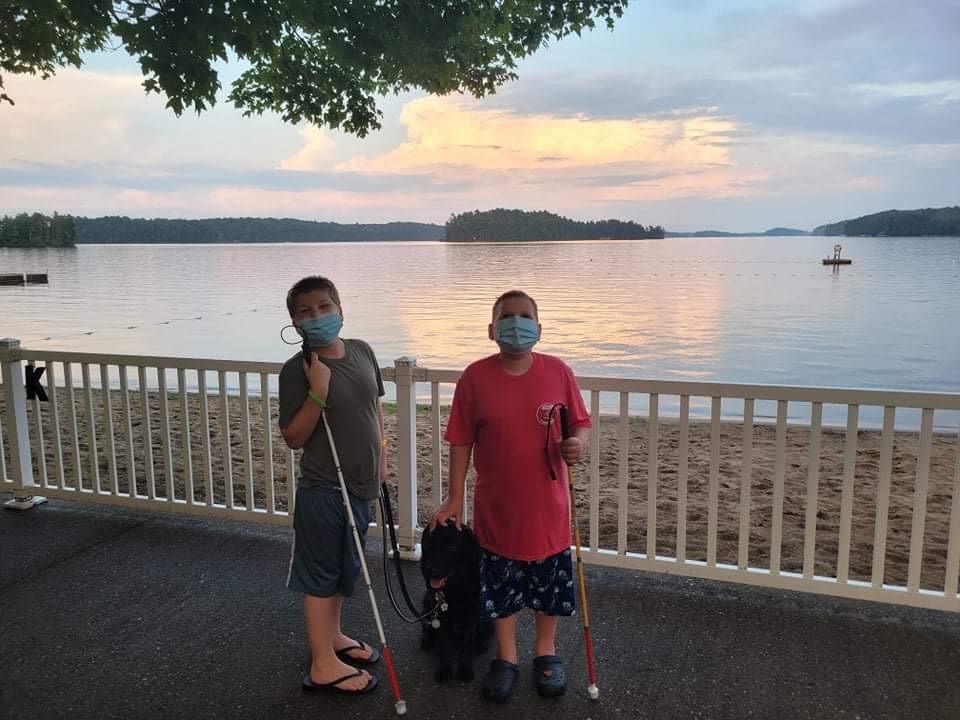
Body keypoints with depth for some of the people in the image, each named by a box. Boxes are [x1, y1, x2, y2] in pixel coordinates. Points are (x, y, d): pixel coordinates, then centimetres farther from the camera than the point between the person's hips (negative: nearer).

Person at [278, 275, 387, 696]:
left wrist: (381, 454, 11)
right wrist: (318, 391, -29)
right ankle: (323, 666, 20)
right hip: (323, 491, -7)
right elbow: (293, 438, -18)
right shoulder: (296, 370, -17)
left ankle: (332, 637, 43)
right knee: (320, 576, 6)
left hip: (361, 485, 7)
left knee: (345, 571, 22)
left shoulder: (362, 352, 1)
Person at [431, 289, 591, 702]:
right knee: (499, 586, 13)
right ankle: (506, 657, 35)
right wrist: (455, 498, -1)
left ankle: (546, 652, 38)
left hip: (547, 506, 1)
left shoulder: (557, 372, -6)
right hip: (496, 508, 0)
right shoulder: (475, 377, -8)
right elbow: (461, 441, -2)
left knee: (550, 582, 14)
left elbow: (581, 423, 4)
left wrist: (577, 444, -19)